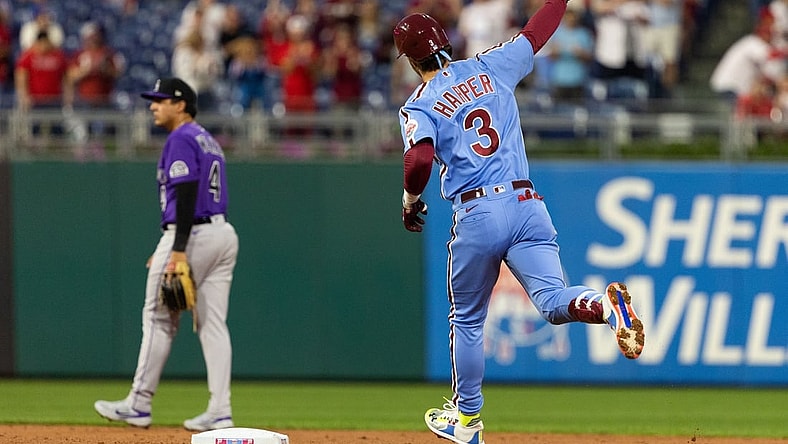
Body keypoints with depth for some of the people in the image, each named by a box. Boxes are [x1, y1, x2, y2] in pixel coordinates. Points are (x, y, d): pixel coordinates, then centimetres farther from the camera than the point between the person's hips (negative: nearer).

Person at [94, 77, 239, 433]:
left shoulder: (181, 140, -9)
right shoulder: (208, 140, 21)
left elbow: (187, 194, -19)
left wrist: (179, 250, -24)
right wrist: (169, 249, 27)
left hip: (192, 234, -9)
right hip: (224, 233, 9)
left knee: (159, 319, -2)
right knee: (213, 323, 4)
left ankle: (139, 405, 2)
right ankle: (219, 411, -2)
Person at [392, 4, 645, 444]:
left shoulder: (419, 107, 1)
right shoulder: (491, 68, 10)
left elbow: (420, 160, -17)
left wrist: (410, 201, 1)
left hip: (477, 216, -2)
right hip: (528, 207, 2)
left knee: (468, 320, 17)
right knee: (555, 303, -9)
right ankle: (607, 304, -42)